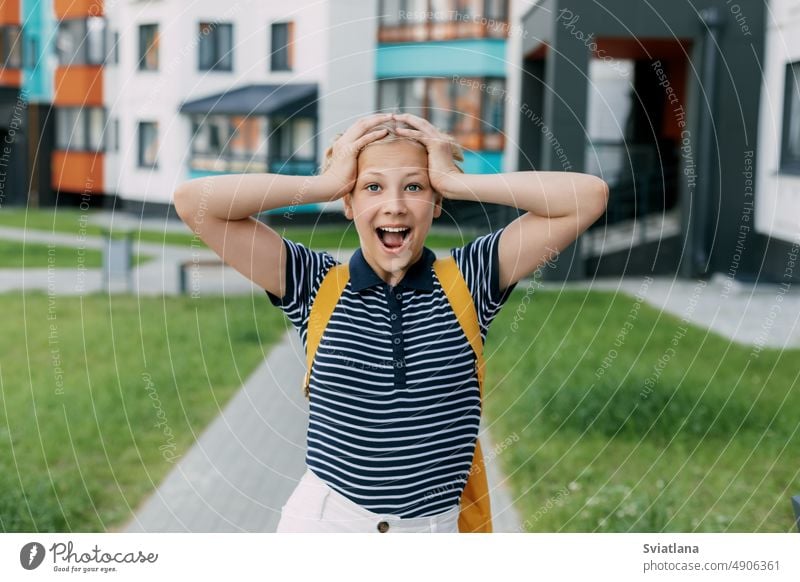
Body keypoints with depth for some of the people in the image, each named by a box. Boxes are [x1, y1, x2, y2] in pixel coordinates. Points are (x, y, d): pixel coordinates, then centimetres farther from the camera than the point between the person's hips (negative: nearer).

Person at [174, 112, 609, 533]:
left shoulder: (469, 279, -2)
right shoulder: (315, 283, -2)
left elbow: (588, 196, -9)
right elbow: (193, 202, -9)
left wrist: (455, 180, -10)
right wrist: (325, 184, -10)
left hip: (435, 525, 0)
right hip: (321, 520, 0)